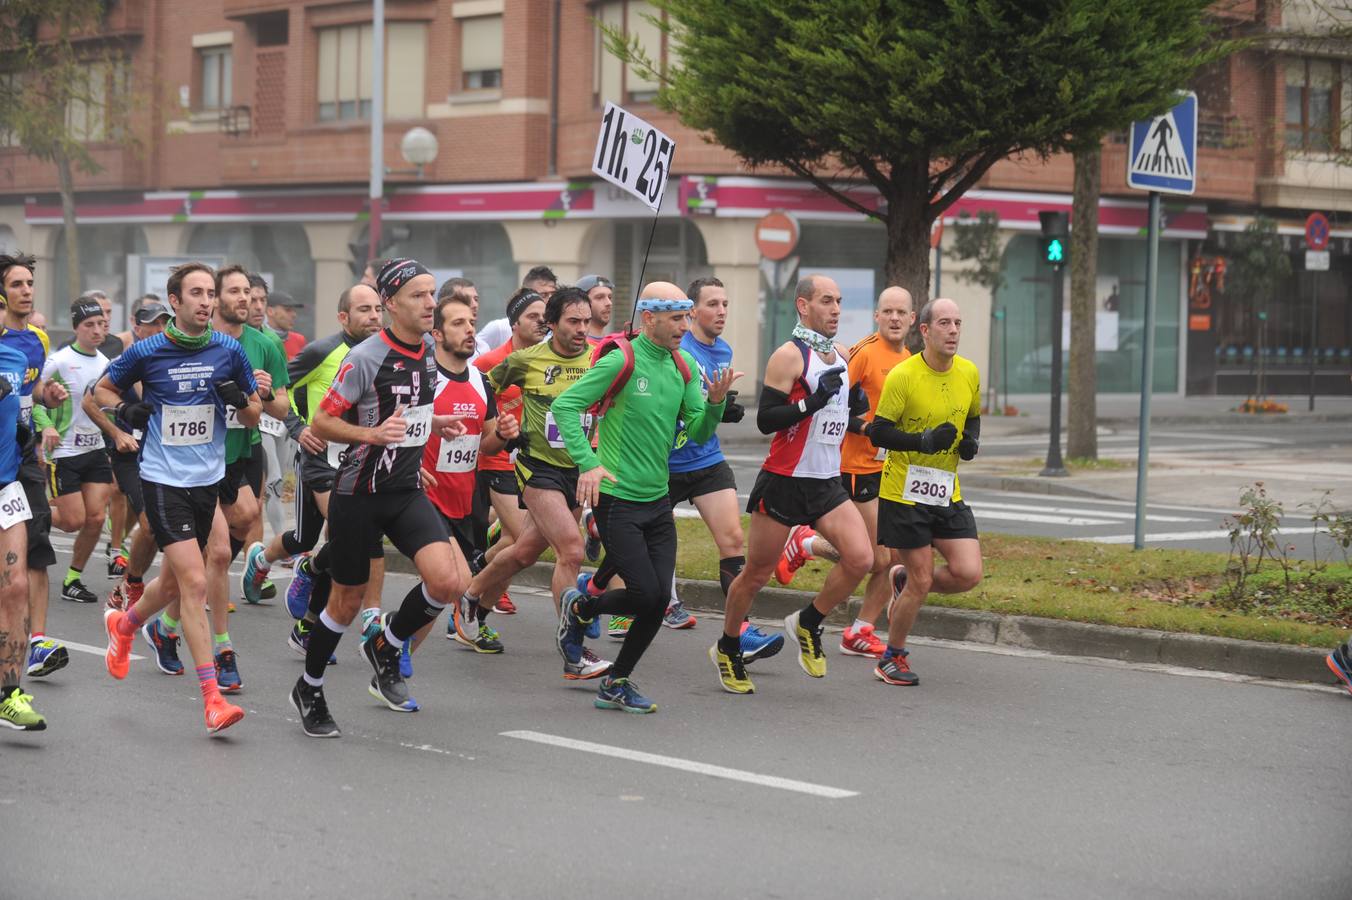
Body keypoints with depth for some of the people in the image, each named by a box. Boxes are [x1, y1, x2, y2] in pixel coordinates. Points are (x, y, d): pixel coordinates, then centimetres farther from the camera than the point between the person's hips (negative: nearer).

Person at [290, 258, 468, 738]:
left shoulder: (428, 348, 5)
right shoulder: (365, 357, -16)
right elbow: (322, 422, -13)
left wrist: (434, 423, 7)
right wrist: (372, 434, -27)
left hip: (407, 491, 5)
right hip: (359, 494, -5)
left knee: (447, 582, -15)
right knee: (347, 601, 5)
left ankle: (386, 644, 12)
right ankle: (309, 689, 29)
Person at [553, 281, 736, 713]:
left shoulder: (684, 365, 7)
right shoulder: (621, 361, -13)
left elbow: (699, 433, 9)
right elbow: (564, 406, -14)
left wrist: (715, 402, -12)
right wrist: (587, 462, -22)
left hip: (658, 500, 7)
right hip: (617, 499, -7)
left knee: (659, 600, 1)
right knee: (646, 593, -11)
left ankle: (615, 684, 17)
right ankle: (579, 608, 19)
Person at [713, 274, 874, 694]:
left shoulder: (842, 356, 12)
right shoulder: (789, 355, -11)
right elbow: (766, 420, -17)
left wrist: (854, 412, 3)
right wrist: (814, 400, -25)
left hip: (827, 482, 6)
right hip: (784, 482, -6)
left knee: (860, 558, -12)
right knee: (757, 573, 4)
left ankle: (808, 624, 10)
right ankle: (727, 649, 25)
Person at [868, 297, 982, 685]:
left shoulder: (969, 373, 2)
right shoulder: (902, 376, -15)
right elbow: (877, 432, -12)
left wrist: (971, 441, -2)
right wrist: (925, 441, -25)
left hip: (948, 493, 5)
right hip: (903, 492, -5)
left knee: (969, 573, -6)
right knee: (922, 581, -2)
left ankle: (904, 581, 25)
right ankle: (893, 658, 19)